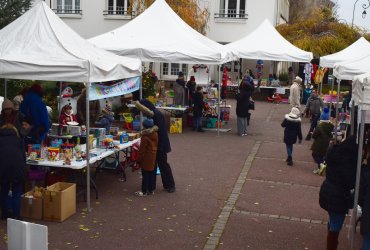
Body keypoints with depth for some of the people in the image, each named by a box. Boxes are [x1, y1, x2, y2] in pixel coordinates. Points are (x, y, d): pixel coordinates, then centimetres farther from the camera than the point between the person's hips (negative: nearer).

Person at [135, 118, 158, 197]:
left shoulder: (145, 137, -19)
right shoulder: (155, 134, 2)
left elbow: (142, 150, -16)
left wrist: (138, 160, -7)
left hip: (147, 159, -7)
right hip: (154, 158, 8)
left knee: (145, 175, 1)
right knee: (152, 173, 14)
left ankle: (144, 191, 8)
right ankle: (151, 189, 23)